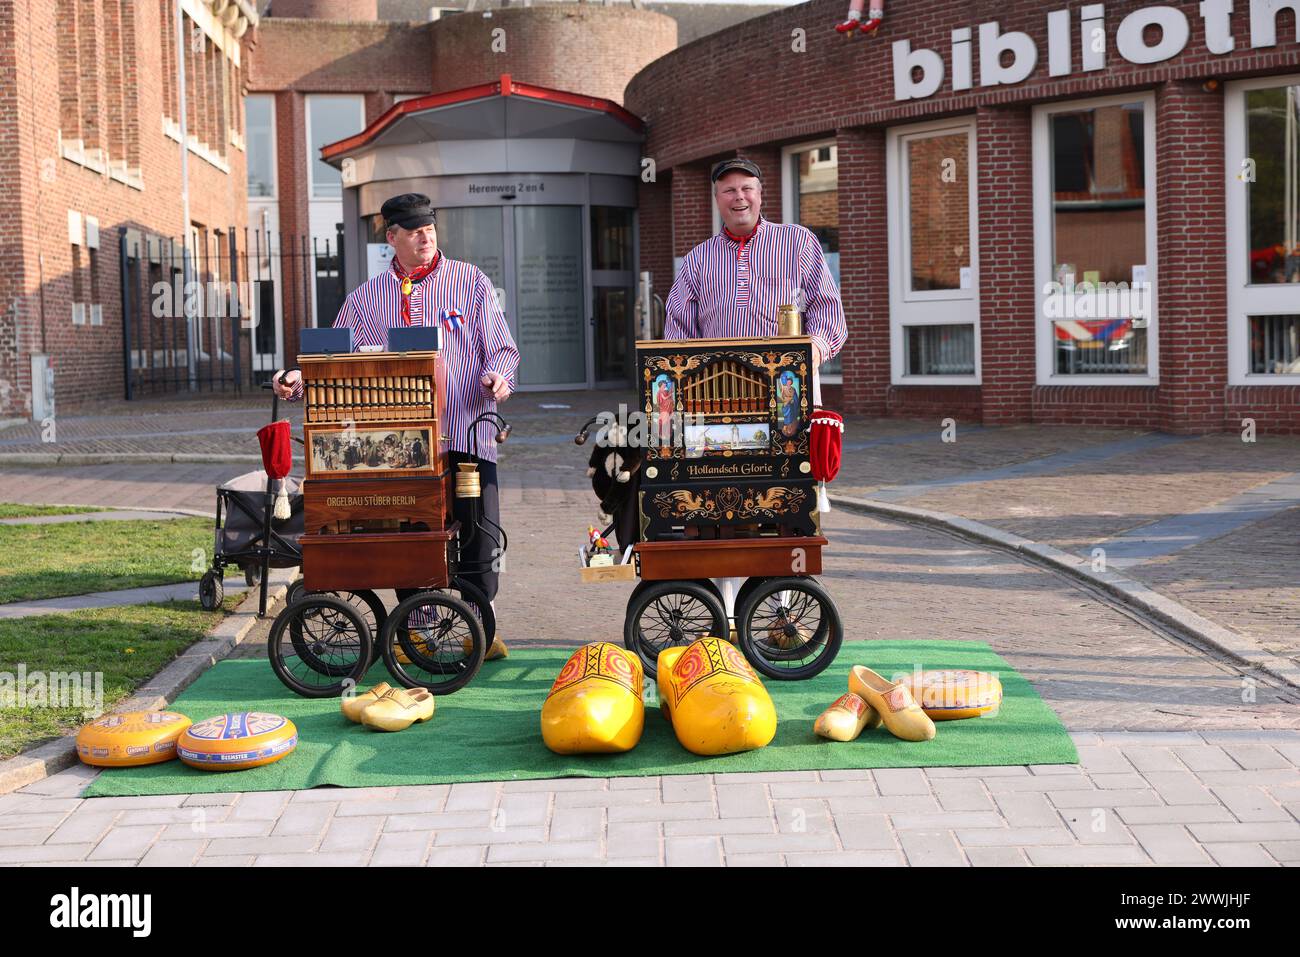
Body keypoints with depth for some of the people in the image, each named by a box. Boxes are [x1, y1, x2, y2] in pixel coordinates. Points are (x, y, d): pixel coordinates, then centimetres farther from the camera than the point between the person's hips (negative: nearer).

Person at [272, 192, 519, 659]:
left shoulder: (471, 282, 9)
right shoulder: (365, 297, 15)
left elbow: (502, 349, 6)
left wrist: (497, 376, -16)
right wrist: (299, 381, -2)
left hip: (464, 434, -1)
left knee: (479, 534, -5)